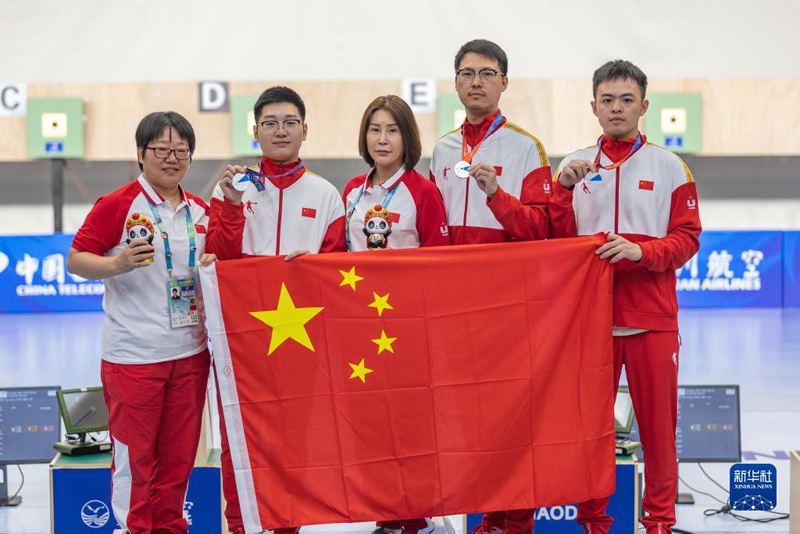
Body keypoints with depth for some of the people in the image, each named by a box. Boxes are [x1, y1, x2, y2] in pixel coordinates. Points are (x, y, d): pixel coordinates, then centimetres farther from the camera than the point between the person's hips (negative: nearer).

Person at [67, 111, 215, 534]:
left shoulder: (199, 211, 11)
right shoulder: (116, 206, -7)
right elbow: (75, 260, -8)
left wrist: (213, 265, 0)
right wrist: (117, 264, -25)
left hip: (189, 351, 5)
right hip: (133, 353, -5)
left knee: (179, 453, 12)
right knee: (134, 454, 2)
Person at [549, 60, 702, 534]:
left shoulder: (669, 167, 5)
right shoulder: (574, 166, 10)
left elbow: (687, 239, 0)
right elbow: (557, 240, 5)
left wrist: (641, 251, -17)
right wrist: (565, 187, -9)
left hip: (651, 317, -1)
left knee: (658, 421, 1)